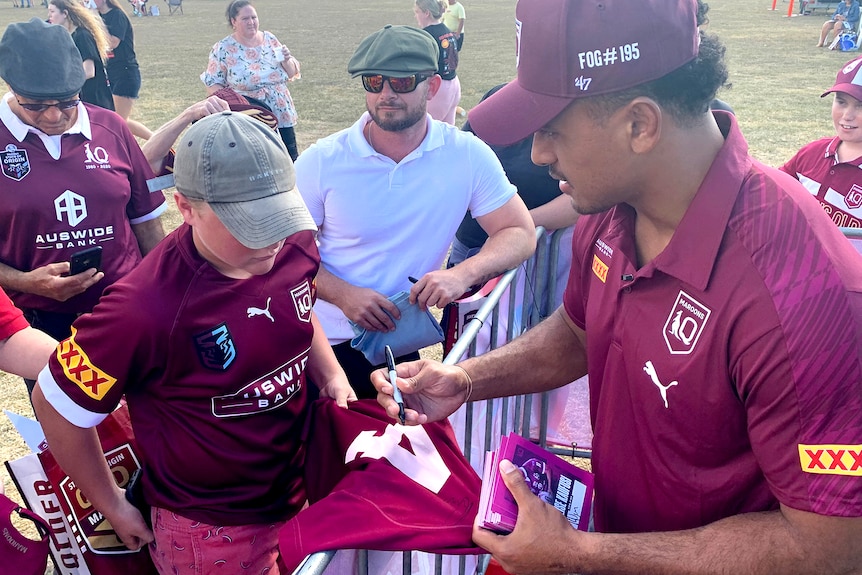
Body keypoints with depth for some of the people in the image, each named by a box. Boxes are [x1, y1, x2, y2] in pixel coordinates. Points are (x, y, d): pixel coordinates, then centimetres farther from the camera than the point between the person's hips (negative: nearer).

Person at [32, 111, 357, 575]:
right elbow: (56, 404, -15)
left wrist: (332, 377, -4)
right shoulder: (145, 309, -32)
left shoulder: (294, 245, -14)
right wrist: (114, 508, -5)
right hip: (214, 537, -5)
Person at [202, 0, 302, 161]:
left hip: (282, 116, 4)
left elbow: (292, 73, 10)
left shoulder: (270, 39, 5)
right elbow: (213, 84, -5)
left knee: (292, 162, 9)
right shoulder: (223, 49, -6)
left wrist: (286, 60, -10)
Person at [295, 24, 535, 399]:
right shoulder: (320, 163, -10)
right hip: (325, 344, 0)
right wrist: (344, 295, -21)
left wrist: (463, 274, -24)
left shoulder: (468, 155, -10)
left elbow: (520, 234, -6)